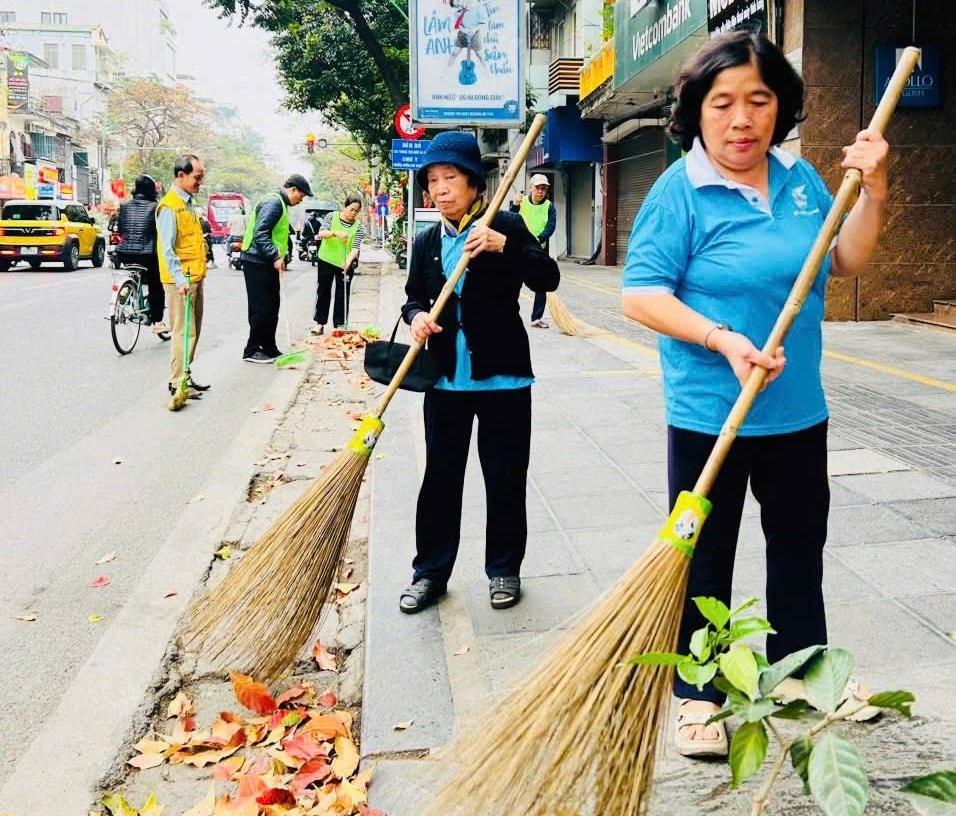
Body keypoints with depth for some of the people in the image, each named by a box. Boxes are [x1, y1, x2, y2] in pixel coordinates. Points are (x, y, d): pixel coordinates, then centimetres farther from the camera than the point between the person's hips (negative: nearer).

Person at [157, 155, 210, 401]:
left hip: (195, 277, 10)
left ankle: (185, 376, 23)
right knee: (184, 332, -8)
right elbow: (167, 249, -20)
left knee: (193, 331, 14)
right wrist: (180, 279, -28)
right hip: (181, 280, -9)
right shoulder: (169, 206, -15)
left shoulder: (187, 202, 15)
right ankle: (177, 383, -2)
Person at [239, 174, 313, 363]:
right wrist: (276, 257, -26)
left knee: (271, 307, 12)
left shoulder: (280, 203, 16)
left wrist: (279, 257, 14)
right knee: (261, 308, -5)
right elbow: (260, 233, -24)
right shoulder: (273, 202, -16)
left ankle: (269, 349, 19)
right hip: (257, 263, -10)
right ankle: (251, 351, 3)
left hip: (267, 263, 10)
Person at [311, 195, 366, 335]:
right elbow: (321, 233, -17)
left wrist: (349, 260, -32)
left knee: (342, 295, 5)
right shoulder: (331, 217, -5)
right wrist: (335, 233, -37)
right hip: (326, 261, 0)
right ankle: (319, 323, 15)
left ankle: (340, 325, 13)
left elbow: (356, 247, -13)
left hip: (345, 264, 0)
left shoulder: (358, 226, -5)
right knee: (323, 292, 7)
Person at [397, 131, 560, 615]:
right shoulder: (426, 243, 8)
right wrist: (416, 316, -9)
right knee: (440, 477, 10)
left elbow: (548, 279, -14)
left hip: (502, 376, -3)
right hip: (446, 379, 4)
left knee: (505, 478, 6)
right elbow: (414, 297, 14)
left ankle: (503, 569, 23)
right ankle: (430, 571, 22)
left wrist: (502, 245, -28)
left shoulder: (505, 226, -5)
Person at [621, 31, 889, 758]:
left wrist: (872, 194, -4)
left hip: (797, 410, 6)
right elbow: (641, 294, -17)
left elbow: (846, 263, 11)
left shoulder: (800, 178, 4)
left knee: (800, 546, 20)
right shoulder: (680, 191, -13)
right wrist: (722, 339, -28)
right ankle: (698, 696, 23)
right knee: (705, 557, 7)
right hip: (710, 415, -6)